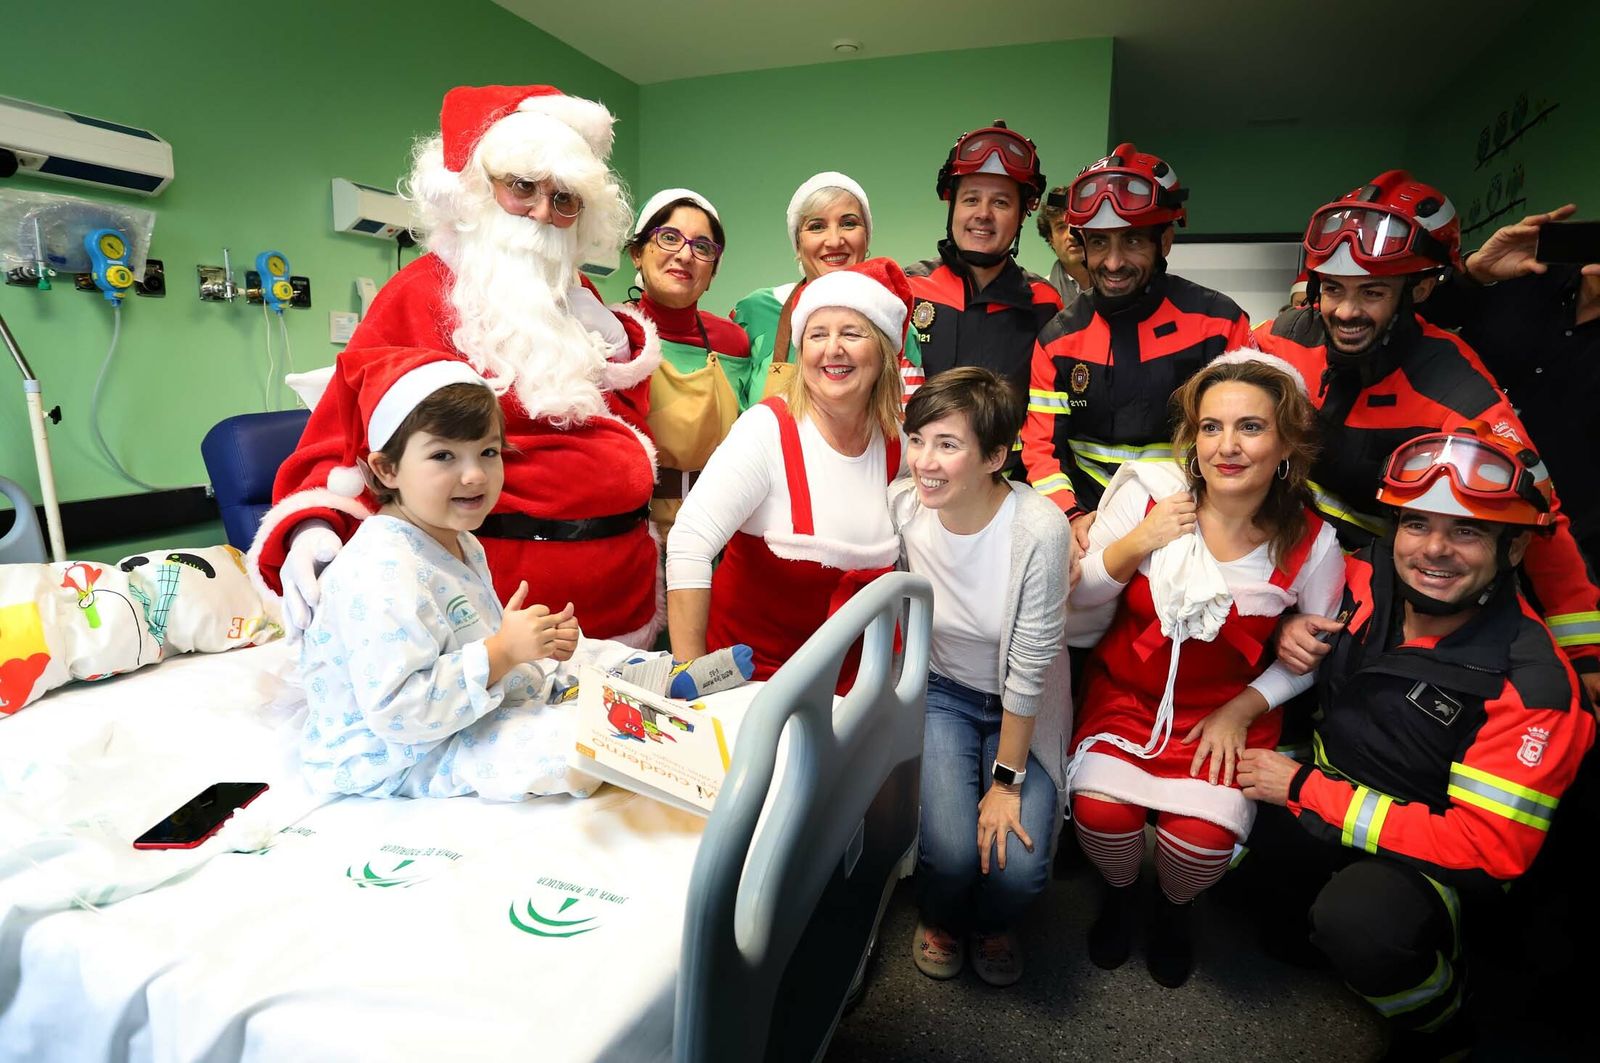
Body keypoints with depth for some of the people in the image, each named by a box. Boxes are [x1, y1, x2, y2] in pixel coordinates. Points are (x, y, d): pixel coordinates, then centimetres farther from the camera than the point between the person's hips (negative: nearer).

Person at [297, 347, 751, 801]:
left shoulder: (457, 543, 4)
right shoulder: (384, 573, -30)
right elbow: (397, 711, -33)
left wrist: (536, 643, -5)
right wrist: (501, 652, -33)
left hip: (459, 714, 11)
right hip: (397, 758, -10)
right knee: (570, 744, -25)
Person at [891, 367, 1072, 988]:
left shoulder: (1039, 530, -27)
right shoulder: (902, 505, -18)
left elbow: (1030, 667, -20)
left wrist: (1007, 781, -12)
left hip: (1023, 707, -1)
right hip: (940, 691, 2)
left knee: (1018, 866, -16)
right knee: (950, 851, -17)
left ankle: (992, 924, 25)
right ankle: (940, 918, 23)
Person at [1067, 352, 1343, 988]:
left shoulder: (1311, 547, -8)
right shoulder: (1148, 492, -12)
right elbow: (1079, 597, -5)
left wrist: (1243, 710, -6)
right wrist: (1137, 544, -21)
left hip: (1227, 709, 1)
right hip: (1125, 691, 0)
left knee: (1203, 835, -20)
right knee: (1100, 809, -21)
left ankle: (1175, 907, 20)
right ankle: (1119, 891, 18)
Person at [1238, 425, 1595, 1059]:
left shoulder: (1531, 687, -23)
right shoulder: (1365, 579, -11)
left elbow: (1488, 847, -23)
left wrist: (1304, 788, -25)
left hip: (1437, 860, -5)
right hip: (1327, 785, 5)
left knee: (1358, 923, -32)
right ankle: (1314, 908, 10)